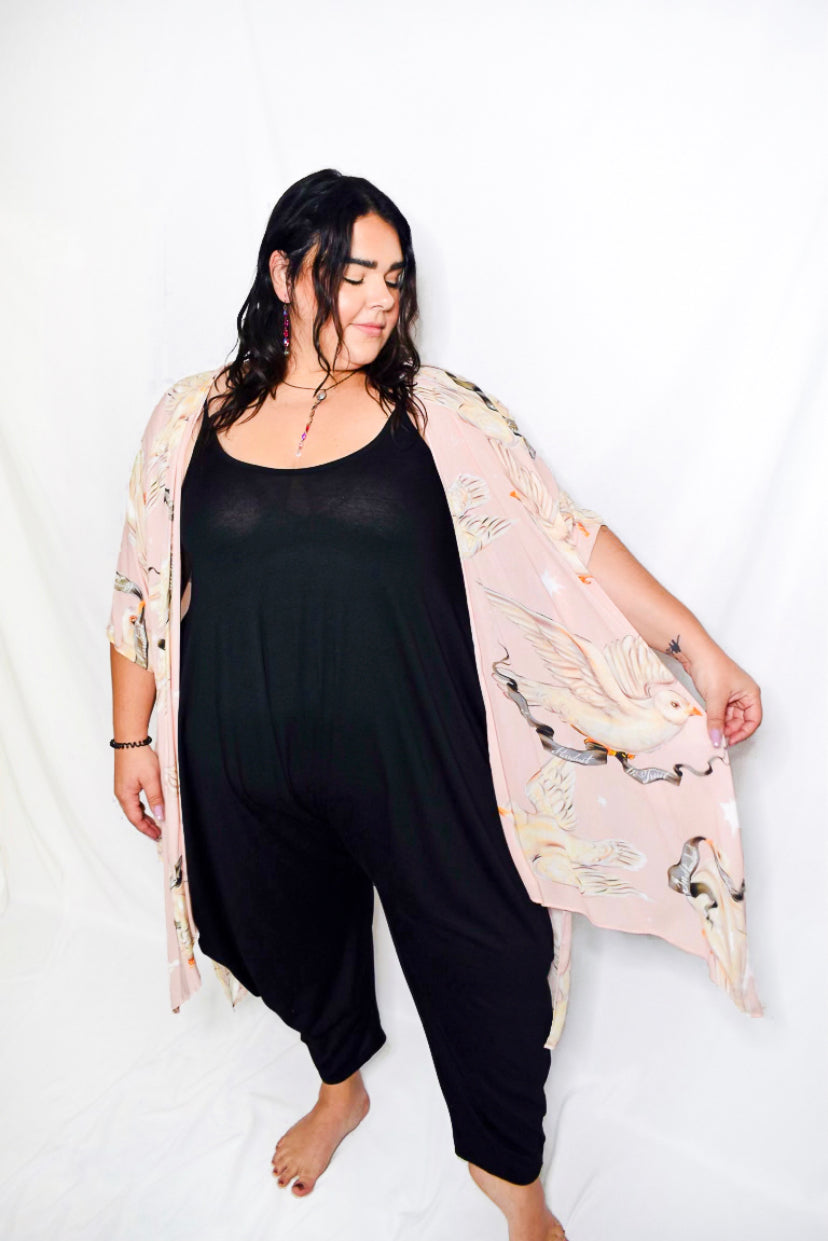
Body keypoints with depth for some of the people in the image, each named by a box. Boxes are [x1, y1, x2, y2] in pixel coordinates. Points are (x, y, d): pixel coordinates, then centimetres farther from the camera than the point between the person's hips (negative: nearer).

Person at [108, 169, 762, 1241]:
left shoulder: (432, 414, -4)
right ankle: (341, 1086, 59)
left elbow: (567, 540, -6)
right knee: (296, 940, 23)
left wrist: (696, 647, -11)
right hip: (247, 770, 2)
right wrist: (132, 737, 9)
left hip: (408, 756, -1)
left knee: (479, 955, 8)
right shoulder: (195, 417, 1)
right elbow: (146, 589, 7)